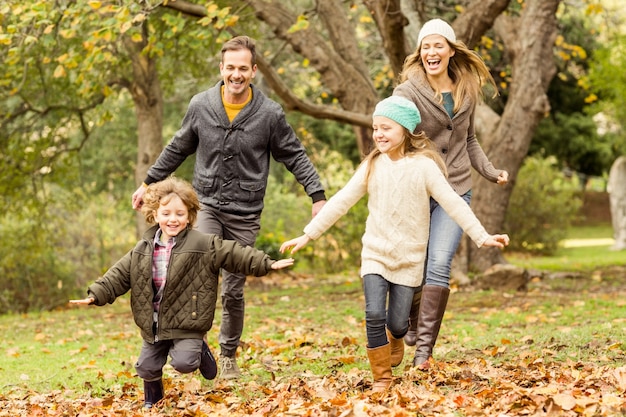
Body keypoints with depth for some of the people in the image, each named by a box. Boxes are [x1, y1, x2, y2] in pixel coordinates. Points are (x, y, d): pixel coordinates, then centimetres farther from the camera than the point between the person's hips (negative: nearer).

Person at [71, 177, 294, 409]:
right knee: (147, 366, 9)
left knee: (184, 362, -19)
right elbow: (120, 275, 4)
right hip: (154, 323, 4)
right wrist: (96, 294, -7)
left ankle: (199, 349, 16)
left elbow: (235, 254, -12)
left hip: (187, 321, -4)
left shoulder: (203, 245, -11)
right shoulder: (143, 249, 2)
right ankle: (152, 402, 37)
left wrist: (267, 263, -18)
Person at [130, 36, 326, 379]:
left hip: (245, 214, 0)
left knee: (233, 290, 5)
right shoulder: (201, 106, -1)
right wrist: (149, 183, 20)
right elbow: (178, 149, 14)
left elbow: (295, 156, 4)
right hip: (207, 204, 0)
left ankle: (229, 355, 24)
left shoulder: (269, 114, -6)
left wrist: (317, 196, -4)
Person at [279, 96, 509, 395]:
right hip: (375, 254, 2)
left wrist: (482, 236, -18)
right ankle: (382, 377, 3)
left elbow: (452, 203, -11)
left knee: (397, 322, 1)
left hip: (409, 258, -1)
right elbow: (341, 201, 2)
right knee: (374, 315, -13)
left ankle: (395, 338, 39)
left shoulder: (423, 166, -7)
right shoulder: (372, 166, 1)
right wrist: (308, 235, 0)